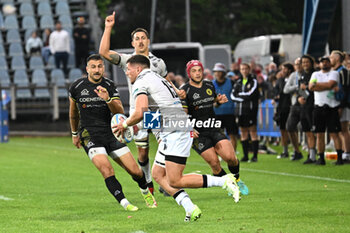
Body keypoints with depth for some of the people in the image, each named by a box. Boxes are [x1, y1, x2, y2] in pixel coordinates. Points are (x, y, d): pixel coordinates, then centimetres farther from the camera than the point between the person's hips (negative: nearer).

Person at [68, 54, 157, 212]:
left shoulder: (110, 86, 0)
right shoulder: (77, 87, -1)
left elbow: (120, 113, -10)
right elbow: (73, 112, 17)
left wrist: (108, 99, -28)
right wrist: (75, 134, 24)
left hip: (110, 133, 2)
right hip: (89, 136, -2)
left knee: (135, 171, -1)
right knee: (106, 169, -27)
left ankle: (145, 191, 31)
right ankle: (124, 203, -22)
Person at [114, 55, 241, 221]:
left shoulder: (141, 83, -5)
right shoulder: (157, 78, 26)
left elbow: (139, 113, -19)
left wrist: (125, 124, -2)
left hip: (175, 133, -10)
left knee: (175, 181, -13)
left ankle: (224, 181, -17)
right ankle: (190, 209, 1)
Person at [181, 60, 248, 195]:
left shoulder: (210, 86, 11)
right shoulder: (185, 91, -6)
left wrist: (219, 101, 4)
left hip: (214, 128, 4)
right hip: (198, 133, -4)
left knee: (230, 157, -13)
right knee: (214, 163, -11)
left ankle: (236, 180, 15)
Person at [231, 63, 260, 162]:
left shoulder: (253, 81, 0)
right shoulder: (238, 82, 15)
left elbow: (250, 94, -12)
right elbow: (232, 95, 7)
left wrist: (239, 94, 0)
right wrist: (242, 99, -7)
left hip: (250, 109, -5)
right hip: (240, 110, 5)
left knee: (253, 132, -7)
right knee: (243, 133, 5)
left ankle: (255, 156, -6)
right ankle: (245, 155, 10)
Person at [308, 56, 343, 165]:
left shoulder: (334, 73, 5)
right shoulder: (315, 74, 15)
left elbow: (331, 84, -14)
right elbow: (311, 87, -2)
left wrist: (317, 84, -5)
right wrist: (327, 87, -8)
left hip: (332, 107, -3)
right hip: (319, 107, 3)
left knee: (334, 134, -8)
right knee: (319, 134, 3)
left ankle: (339, 157, -9)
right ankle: (321, 158, 7)